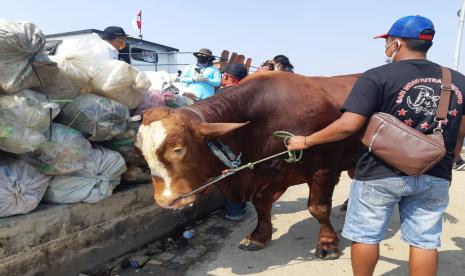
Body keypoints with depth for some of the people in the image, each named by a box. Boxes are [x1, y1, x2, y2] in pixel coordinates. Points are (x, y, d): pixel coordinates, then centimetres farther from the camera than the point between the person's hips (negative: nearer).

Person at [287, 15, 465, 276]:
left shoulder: (377, 77, -13)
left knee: (366, 235, 13)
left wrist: (306, 141, -10)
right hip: (435, 178, 5)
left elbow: (348, 125, -21)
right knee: (425, 241, 16)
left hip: (379, 174, -5)